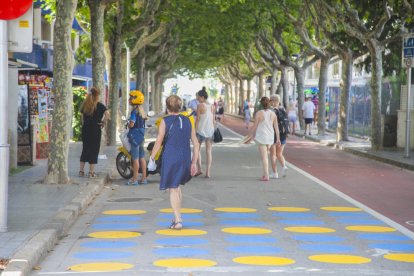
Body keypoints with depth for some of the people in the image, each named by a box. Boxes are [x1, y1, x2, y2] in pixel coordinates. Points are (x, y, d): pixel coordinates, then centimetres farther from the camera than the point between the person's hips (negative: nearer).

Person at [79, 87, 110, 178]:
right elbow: (107, 113, -21)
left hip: (85, 129, 5)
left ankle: (81, 170, 14)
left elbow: (82, 117, 11)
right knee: (94, 150, 2)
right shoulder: (99, 105, -8)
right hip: (95, 129, -5)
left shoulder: (84, 105, 7)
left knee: (85, 149, 14)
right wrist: (103, 122, -10)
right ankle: (91, 172, 2)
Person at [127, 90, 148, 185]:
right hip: (141, 135, 9)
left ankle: (134, 179, -2)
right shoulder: (141, 110, 10)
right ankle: (144, 178, 15)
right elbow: (145, 118, 25)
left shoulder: (134, 111, -17)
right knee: (142, 157, 12)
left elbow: (131, 124, -24)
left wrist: (128, 125, -4)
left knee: (135, 158, -5)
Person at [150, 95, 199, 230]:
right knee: (177, 187, 22)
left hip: (170, 158, -4)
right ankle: (177, 217, 26)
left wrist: (151, 158, 3)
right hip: (185, 159, 5)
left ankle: (178, 220, -8)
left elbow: (158, 142, -7)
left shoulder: (165, 121, -3)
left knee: (173, 189, 0)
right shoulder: (187, 121, 9)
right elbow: (196, 144, 8)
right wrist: (194, 163, 13)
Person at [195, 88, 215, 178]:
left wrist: (194, 131, -7)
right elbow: (213, 120, 9)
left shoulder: (200, 106, -10)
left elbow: (197, 119, -11)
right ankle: (208, 172, 0)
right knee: (208, 151, 5)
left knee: (197, 150, 11)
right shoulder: (212, 106, 6)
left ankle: (199, 169, 2)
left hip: (201, 130, -4)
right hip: (210, 130, 4)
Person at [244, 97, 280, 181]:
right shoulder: (273, 113, 0)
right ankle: (265, 173, 24)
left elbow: (254, 126, -9)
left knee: (264, 157, -2)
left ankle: (266, 176, -6)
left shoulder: (259, 113, -12)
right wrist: (278, 139, 8)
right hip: (270, 137, 5)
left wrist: (250, 136, 3)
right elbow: (276, 127, 2)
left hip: (261, 137, -5)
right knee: (265, 155, 22)